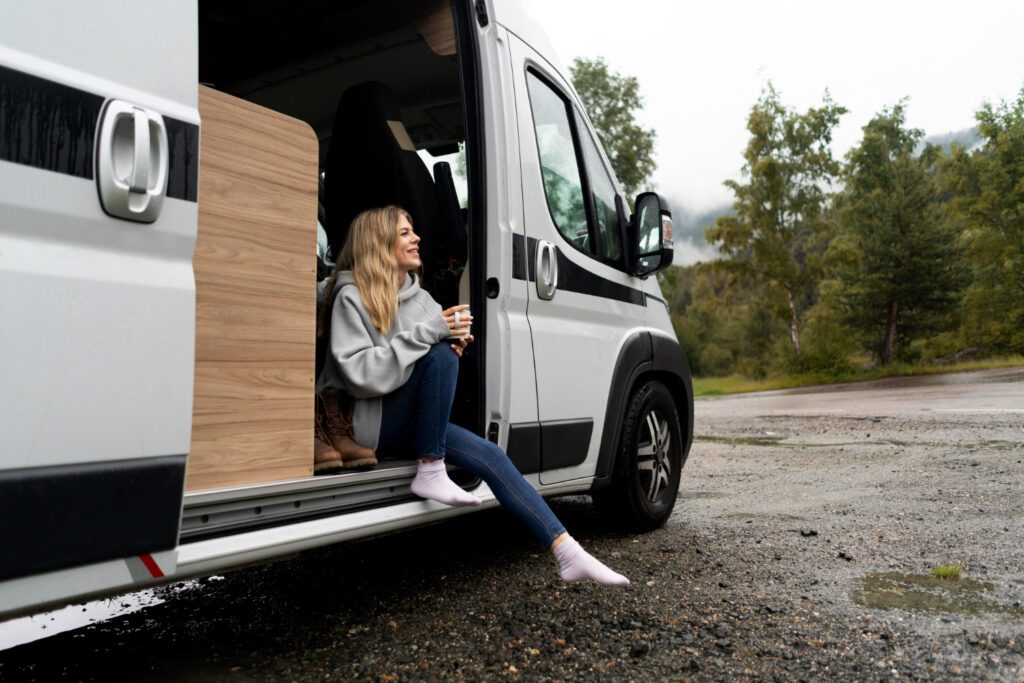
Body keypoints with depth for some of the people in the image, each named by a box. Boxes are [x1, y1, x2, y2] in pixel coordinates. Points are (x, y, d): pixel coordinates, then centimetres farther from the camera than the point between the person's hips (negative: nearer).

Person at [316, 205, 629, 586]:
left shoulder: (417, 294, 13)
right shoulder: (351, 297, -9)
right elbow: (360, 373, -21)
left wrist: (455, 340, -9)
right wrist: (430, 333, -25)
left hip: (409, 422, 6)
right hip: (368, 422, -6)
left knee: (491, 457, -14)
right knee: (440, 356, -28)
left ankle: (568, 553, -16)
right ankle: (430, 473, -22)